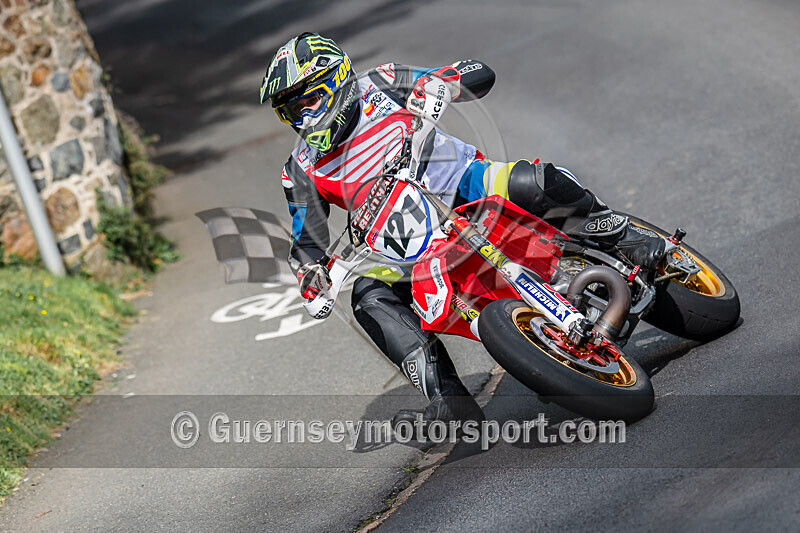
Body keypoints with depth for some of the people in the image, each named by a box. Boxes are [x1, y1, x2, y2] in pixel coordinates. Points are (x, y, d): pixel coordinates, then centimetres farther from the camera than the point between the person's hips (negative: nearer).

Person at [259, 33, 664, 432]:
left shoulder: (378, 86, 0)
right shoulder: (301, 170, 7)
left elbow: (479, 74, -2)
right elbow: (306, 242, 7)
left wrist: (433, 88, -23)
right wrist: (314, 280, -15)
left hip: (465, 185, -3)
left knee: (532, 182, -33)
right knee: (369, 295, -24)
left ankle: (627, 243, -11)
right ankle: (450, 401, -31)